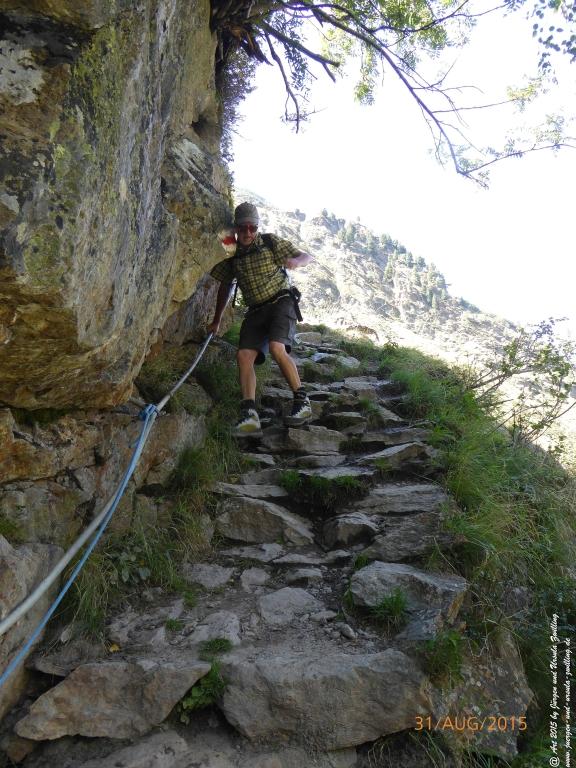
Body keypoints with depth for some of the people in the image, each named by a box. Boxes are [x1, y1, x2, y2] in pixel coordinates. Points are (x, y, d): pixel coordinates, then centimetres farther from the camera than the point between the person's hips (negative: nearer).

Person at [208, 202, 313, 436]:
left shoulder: (271, 242, 1)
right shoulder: (231, 254, 11)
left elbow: (307, 256, 3)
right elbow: (224, 287, 22)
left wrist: (296, 262, -22)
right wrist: (216, 321, 24)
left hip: (281, 301, -4)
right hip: (255, 310, 4)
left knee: (276, 348, -30)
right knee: (244, 355, -17)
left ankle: (302, 401, -19)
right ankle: (249, 415, -24)